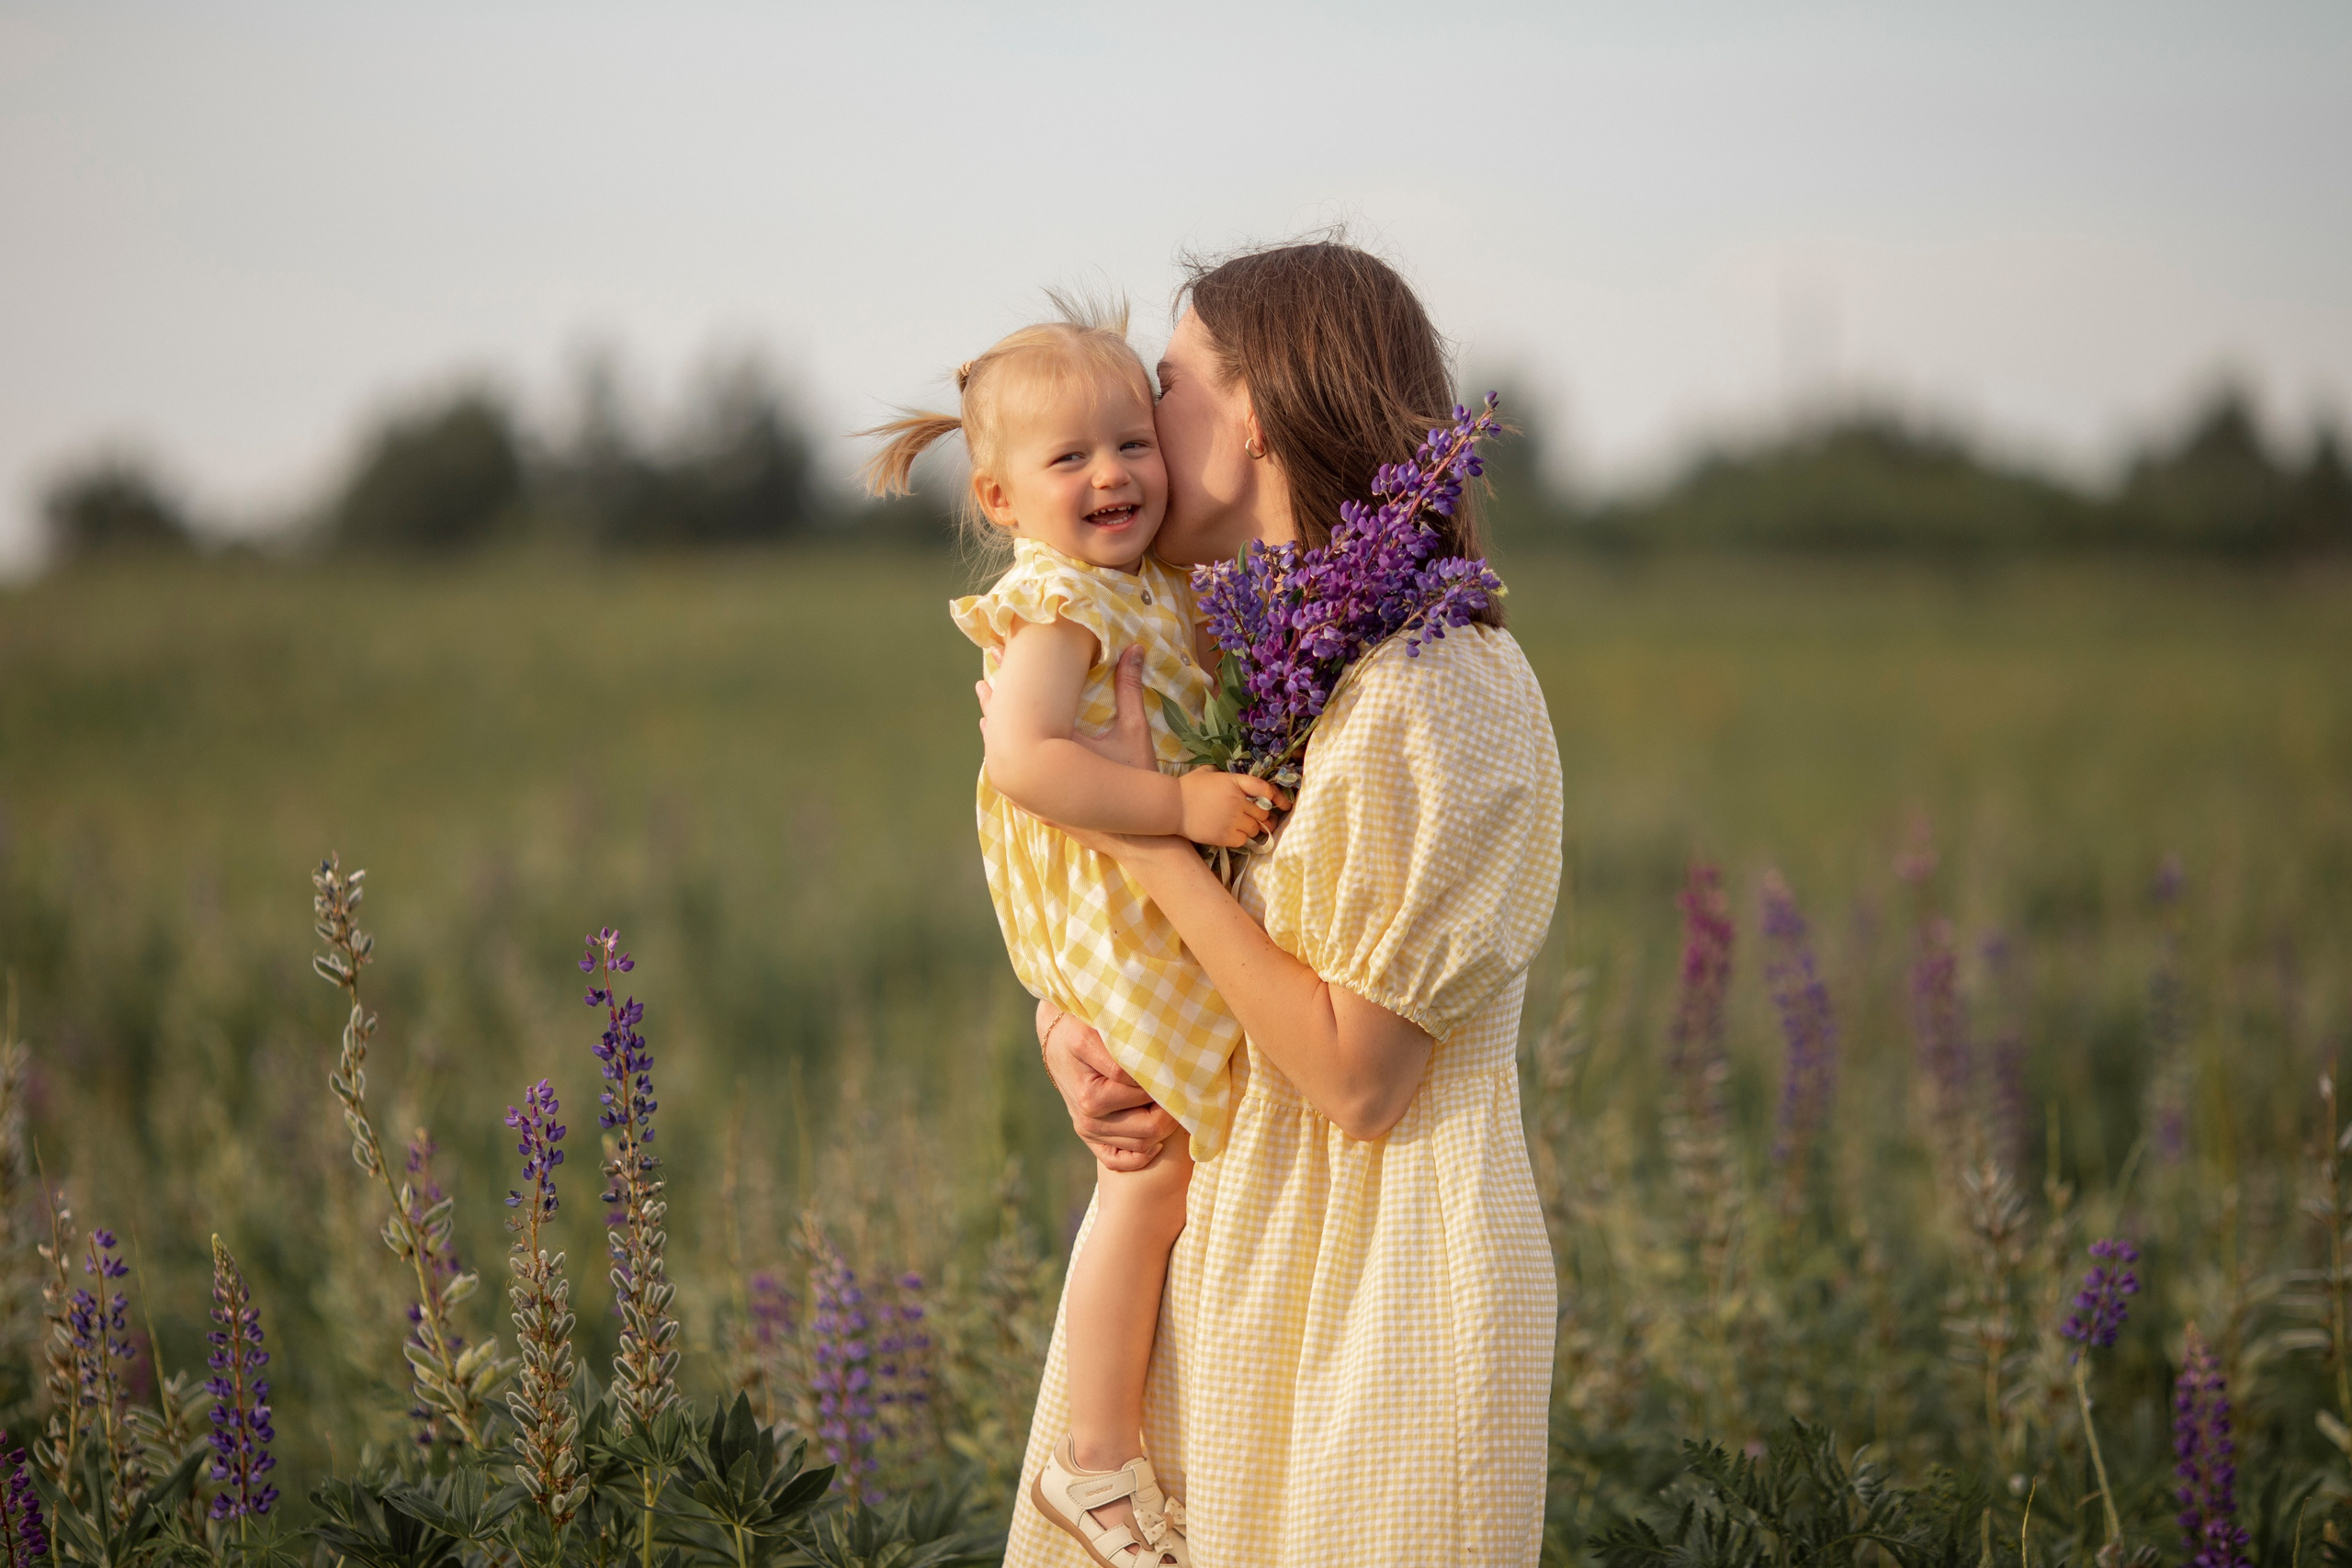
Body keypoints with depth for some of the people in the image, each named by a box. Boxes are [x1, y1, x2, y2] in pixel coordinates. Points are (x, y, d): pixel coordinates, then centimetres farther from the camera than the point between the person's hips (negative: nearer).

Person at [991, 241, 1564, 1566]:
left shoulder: (1438, 690, -17)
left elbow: (1354, 1077, -19)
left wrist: (1136, 817, -16)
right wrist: (1069, 1023, -3)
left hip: (1373, 1295, -8)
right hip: (1238, 1265, 8)